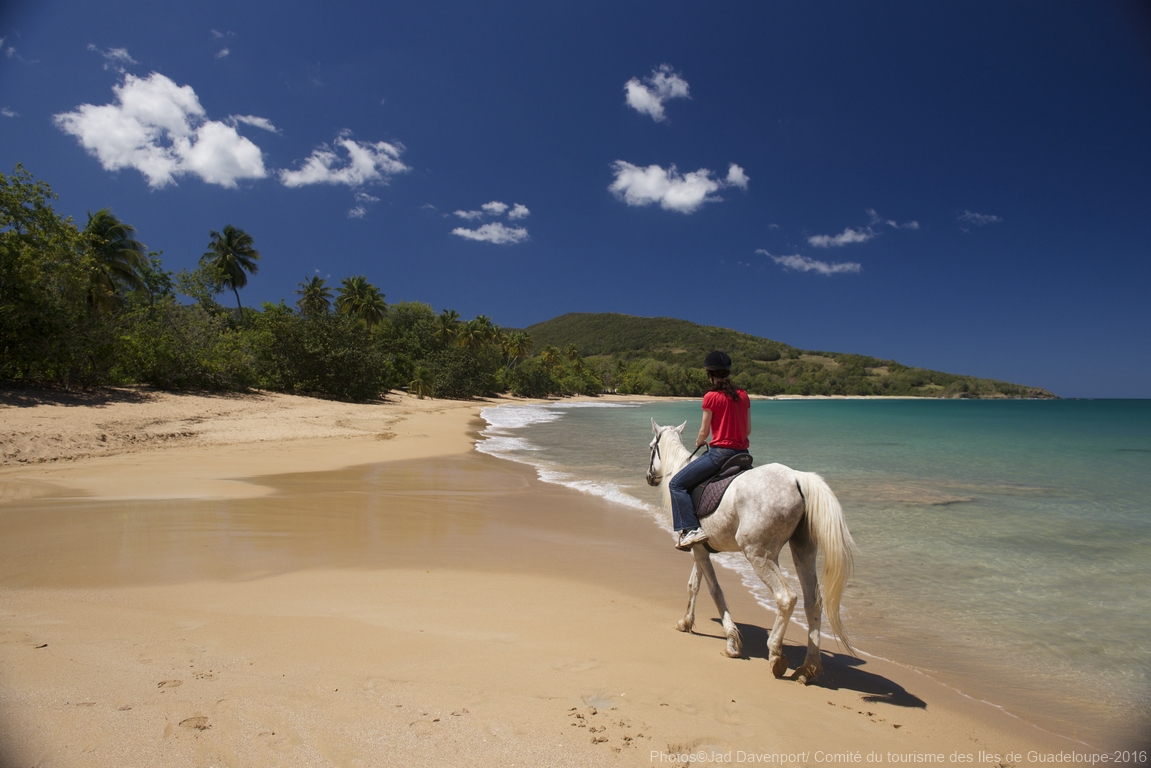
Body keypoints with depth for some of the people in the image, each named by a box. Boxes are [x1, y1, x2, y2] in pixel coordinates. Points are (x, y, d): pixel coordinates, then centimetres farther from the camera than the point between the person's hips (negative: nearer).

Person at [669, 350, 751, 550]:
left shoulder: (711, 397, -9)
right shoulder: (743, 395, 8)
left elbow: (704, 432, -4)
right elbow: (748, 430, 12)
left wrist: (698, 443, 18)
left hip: (720, 453, -7)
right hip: (742, 453, 7)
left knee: (677, 484, -1)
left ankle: (691, 529, -13)